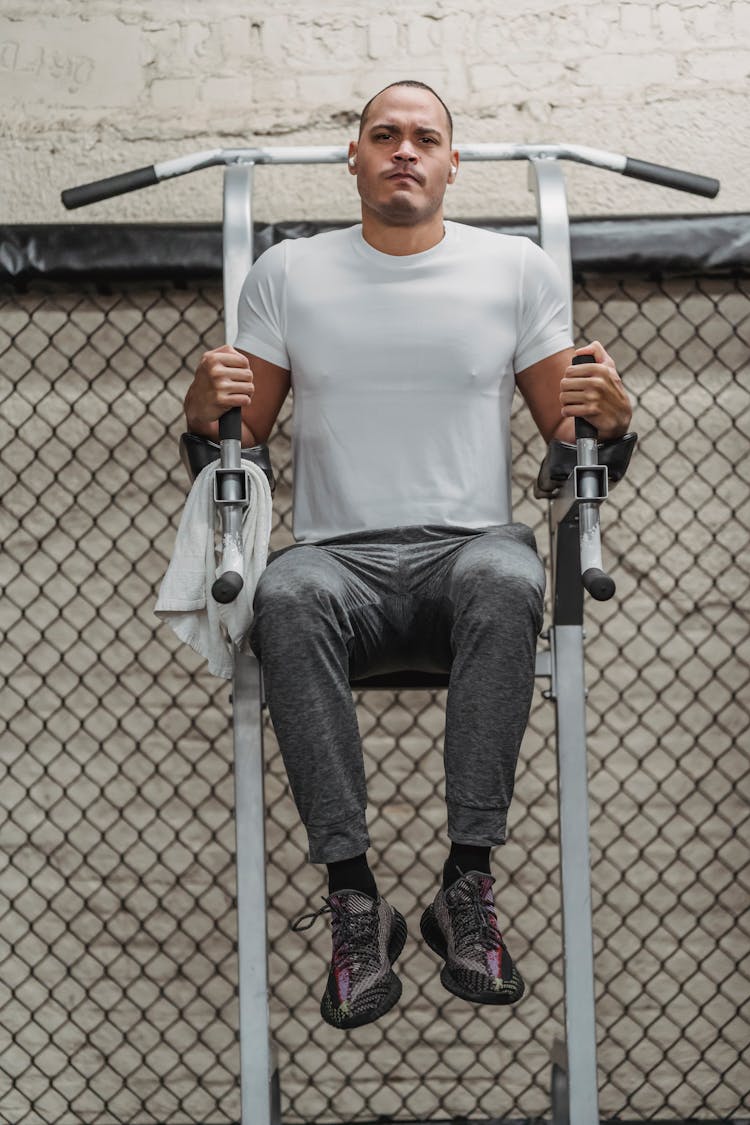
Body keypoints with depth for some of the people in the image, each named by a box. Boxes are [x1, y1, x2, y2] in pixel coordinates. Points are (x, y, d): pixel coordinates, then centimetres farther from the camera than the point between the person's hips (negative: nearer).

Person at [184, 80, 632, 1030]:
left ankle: (468, 888, -30)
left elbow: (567, 432, 15)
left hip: (471, 548, 0)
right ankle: (354, 899, -30)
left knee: (507, 582, -38)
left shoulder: (517, 269, 15)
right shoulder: (287, 274, 16)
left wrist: (608, 410, -9)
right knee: (287, 597, -36)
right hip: (341, 556, 1)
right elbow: (240, 434, 16)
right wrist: (207, 402, -7)